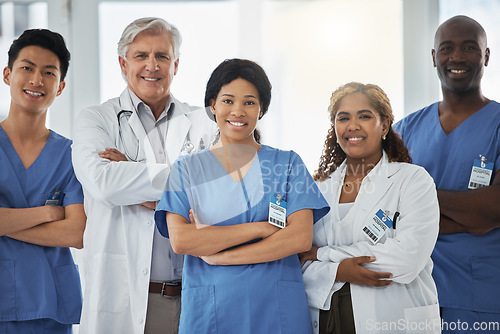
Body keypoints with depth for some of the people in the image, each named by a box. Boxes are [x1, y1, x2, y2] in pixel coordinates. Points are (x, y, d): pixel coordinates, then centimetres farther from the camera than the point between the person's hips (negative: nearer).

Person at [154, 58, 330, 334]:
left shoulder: (288, 164, 5)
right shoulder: (187, 169, 5)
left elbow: (301, 238, -8)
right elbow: (180, 240, -9)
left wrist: (218, 255, -11)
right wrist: (260, 228, -13)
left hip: (276, 308, 0)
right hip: (208, 311, 0)